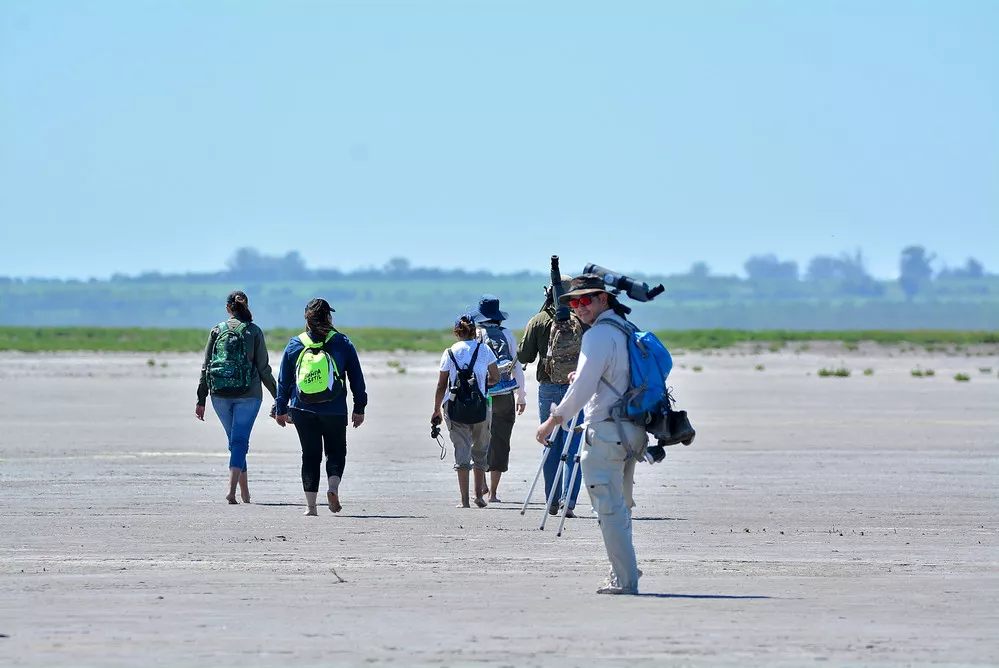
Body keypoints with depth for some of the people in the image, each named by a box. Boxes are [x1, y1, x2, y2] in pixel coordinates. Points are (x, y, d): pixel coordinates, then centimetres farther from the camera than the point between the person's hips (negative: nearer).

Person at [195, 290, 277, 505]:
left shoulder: (217, 331, 3)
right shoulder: (254, 332, -2)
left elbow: (206, 367, 4)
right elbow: (263, 368, -2)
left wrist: (201, 400, 7)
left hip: (220, 395, 2)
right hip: (248, 394, -2)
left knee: (236, 441, 16)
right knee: (239, 441, -3)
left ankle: (245, 493, 21)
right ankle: (232, 489, -21)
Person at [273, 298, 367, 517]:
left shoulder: (295, 345, 2)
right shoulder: (342, 343, 0)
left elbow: (283, 381, 7)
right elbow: (357, 378, 3)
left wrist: (280, 409, 16)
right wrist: (359, 408, 11)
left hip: (303, 411, 1)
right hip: (334, 411, -1)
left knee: (310, 455, 8)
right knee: (336, 451, 13)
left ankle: (310, 504, 3)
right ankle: (333, 487, -13)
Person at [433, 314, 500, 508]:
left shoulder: (449, 353, 2)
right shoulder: (484, 350, 2)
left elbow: (441, 385, 3)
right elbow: (496, 378, 8)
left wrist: (437, 409, 13)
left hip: (454, 408, 0)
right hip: (479, 407, 0)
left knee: (462, 452, 1)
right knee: (479, 451, 16)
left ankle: (465, 499, -3)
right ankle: (479, 493, 15)